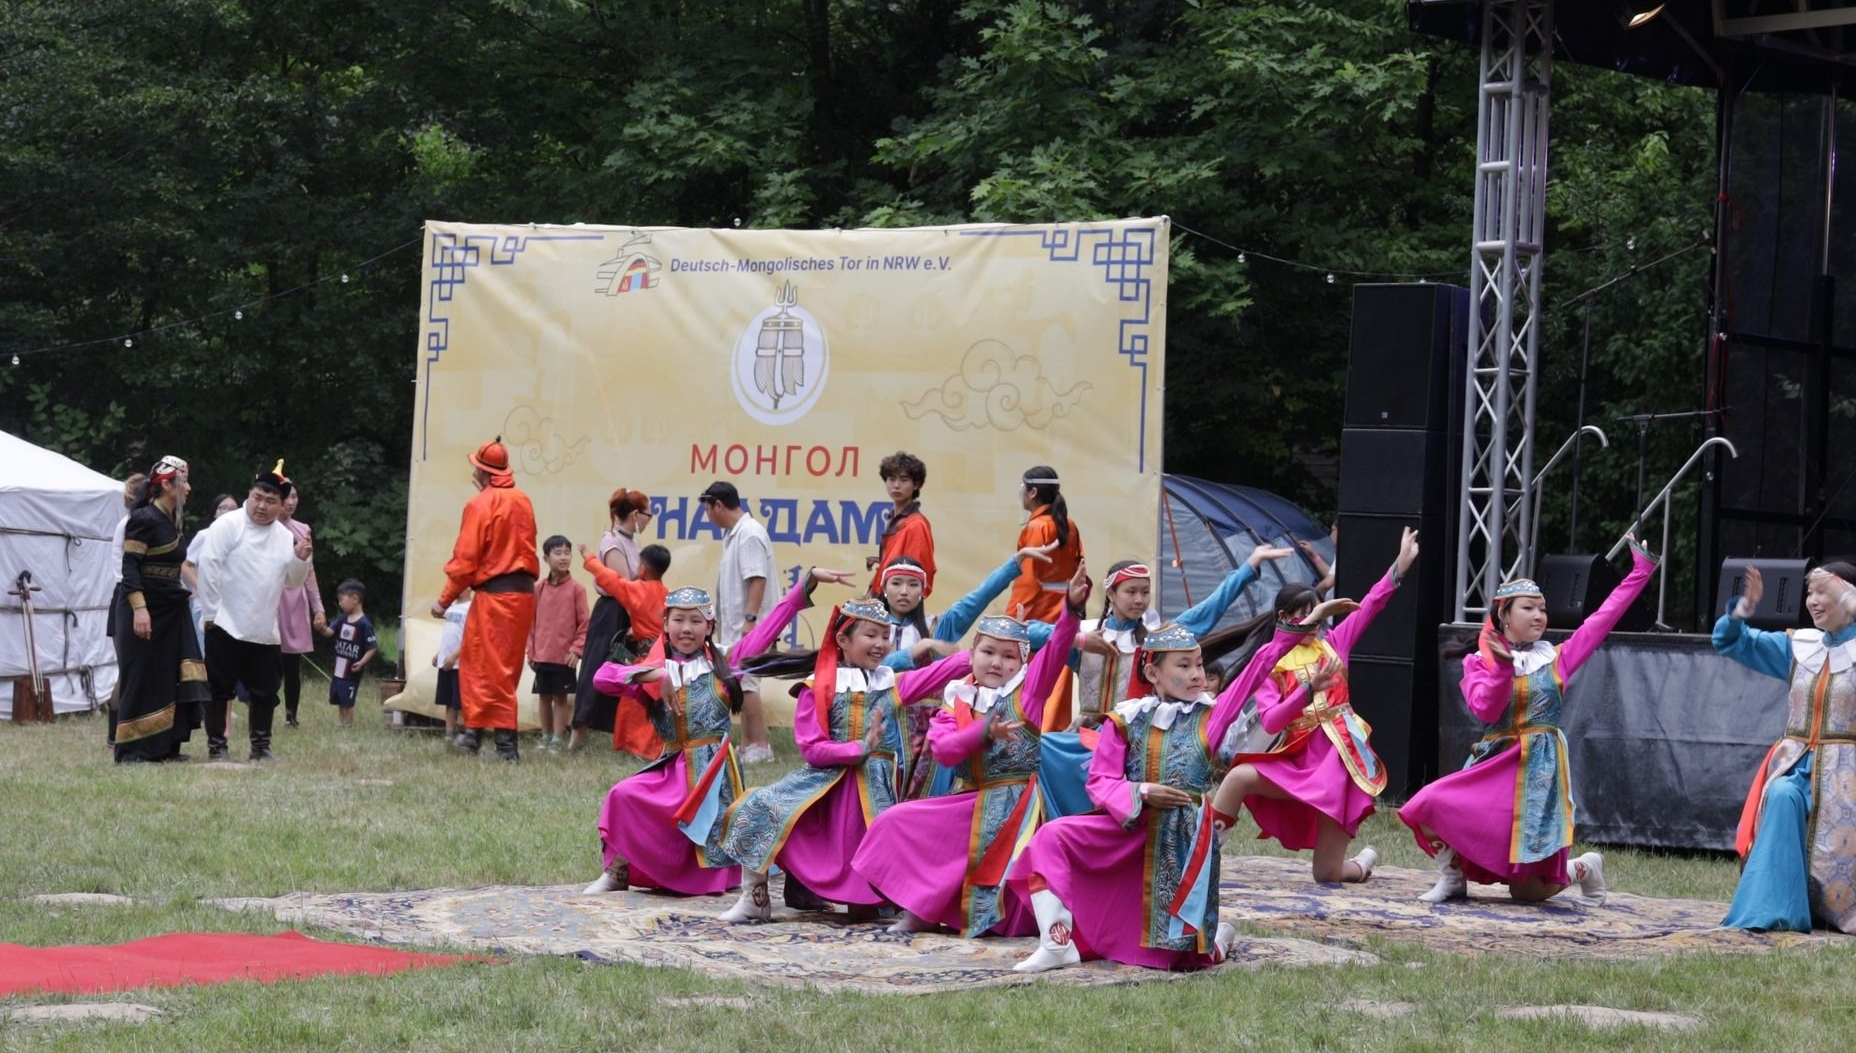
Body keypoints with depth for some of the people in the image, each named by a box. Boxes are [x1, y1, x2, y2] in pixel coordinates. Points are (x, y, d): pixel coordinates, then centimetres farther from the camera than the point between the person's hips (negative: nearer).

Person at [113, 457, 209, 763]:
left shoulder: (171, 520, 12)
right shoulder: (144, 519, -14)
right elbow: (129, 566, -18)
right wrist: (139, 609, -26)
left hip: (170, 611, 8)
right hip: (146, 609, -8)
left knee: (170, 678, 5)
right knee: (141, 679, -4)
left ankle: (165, 747, 8)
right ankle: (131, 750, 1)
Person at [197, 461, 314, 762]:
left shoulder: (286, 537, 11)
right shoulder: (228, 526, -6)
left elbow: (292, 582, 18)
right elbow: (209, 566, -11)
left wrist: (301, 559, -3)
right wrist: (211, 612, -13)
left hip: (265, 631, 5)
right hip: (226, 626, -5)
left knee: (265, 691, 10)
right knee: (220, 688, 1)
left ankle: (261, 745, 23)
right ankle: (216, 745, 9)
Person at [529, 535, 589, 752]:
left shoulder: (576, 589, -5)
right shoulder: (538, 588, 3)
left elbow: (584, 623, -3)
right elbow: (531, 621, 8)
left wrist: (576, 649, -10)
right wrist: (531, 650, 5)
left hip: (565, 656, -3)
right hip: (541, 655, 3)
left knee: (561, 697, 2)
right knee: (545, 696, 11)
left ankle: (558, 740, 9)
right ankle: (546, 737, 22)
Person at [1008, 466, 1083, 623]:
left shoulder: (1035, 528, -12)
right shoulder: (1070, 527, 9)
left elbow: (1027, 580, -16)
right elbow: (1079, 576, 13)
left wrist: (1011, 617, -15)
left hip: (1036, 616, -7)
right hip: (1064, 615, 7)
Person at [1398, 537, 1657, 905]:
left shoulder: (1556, 659, 6)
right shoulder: (1479, 663, 5)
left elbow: (1603, 618, 6)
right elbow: (1486, 710, -11)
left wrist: (1640, 572, 3)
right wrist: (1503, 667, -25)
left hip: (1540, 768, -1)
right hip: (1496, 764, 1)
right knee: (1428, 806, -24)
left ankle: (1583, 868, 30)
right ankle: (1453, 877, 1)